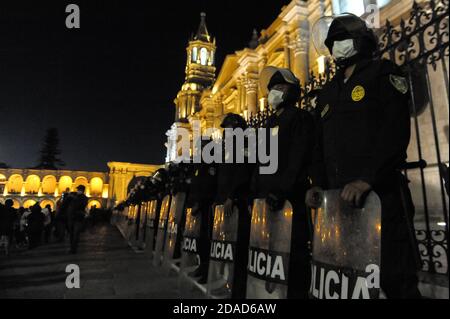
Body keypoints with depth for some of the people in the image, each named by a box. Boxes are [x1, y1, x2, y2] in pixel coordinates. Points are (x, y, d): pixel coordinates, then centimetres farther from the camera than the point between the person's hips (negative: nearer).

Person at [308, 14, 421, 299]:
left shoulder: (383, 73, 5)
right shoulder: (328, 92, 22)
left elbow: (396, 132, -10)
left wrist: (367, 179, -21)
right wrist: (318, 184, 7)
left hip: (381, 194, -6)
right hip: (339, 197, 6)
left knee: (394, 277, -3)